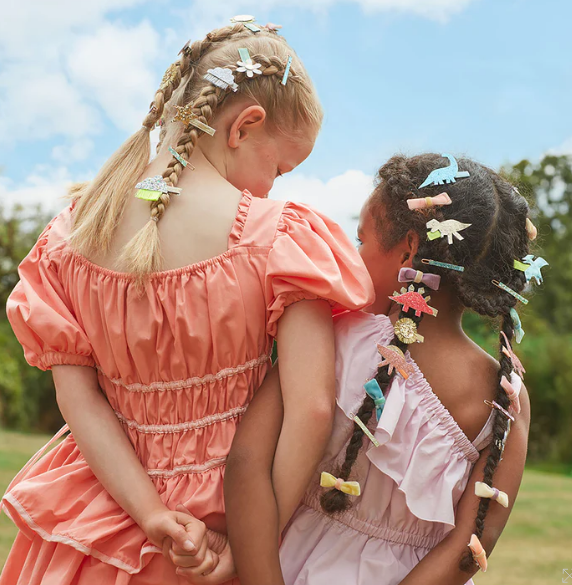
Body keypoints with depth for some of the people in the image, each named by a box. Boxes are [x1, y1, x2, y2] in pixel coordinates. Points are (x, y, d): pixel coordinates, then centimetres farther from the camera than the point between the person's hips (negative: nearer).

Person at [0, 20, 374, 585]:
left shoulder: (72, 227, -5)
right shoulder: (278, 236, -18)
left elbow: (76, 394, -9)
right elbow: (311, 410, -23)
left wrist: (155, 518, -12)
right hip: (224, 511, -3)